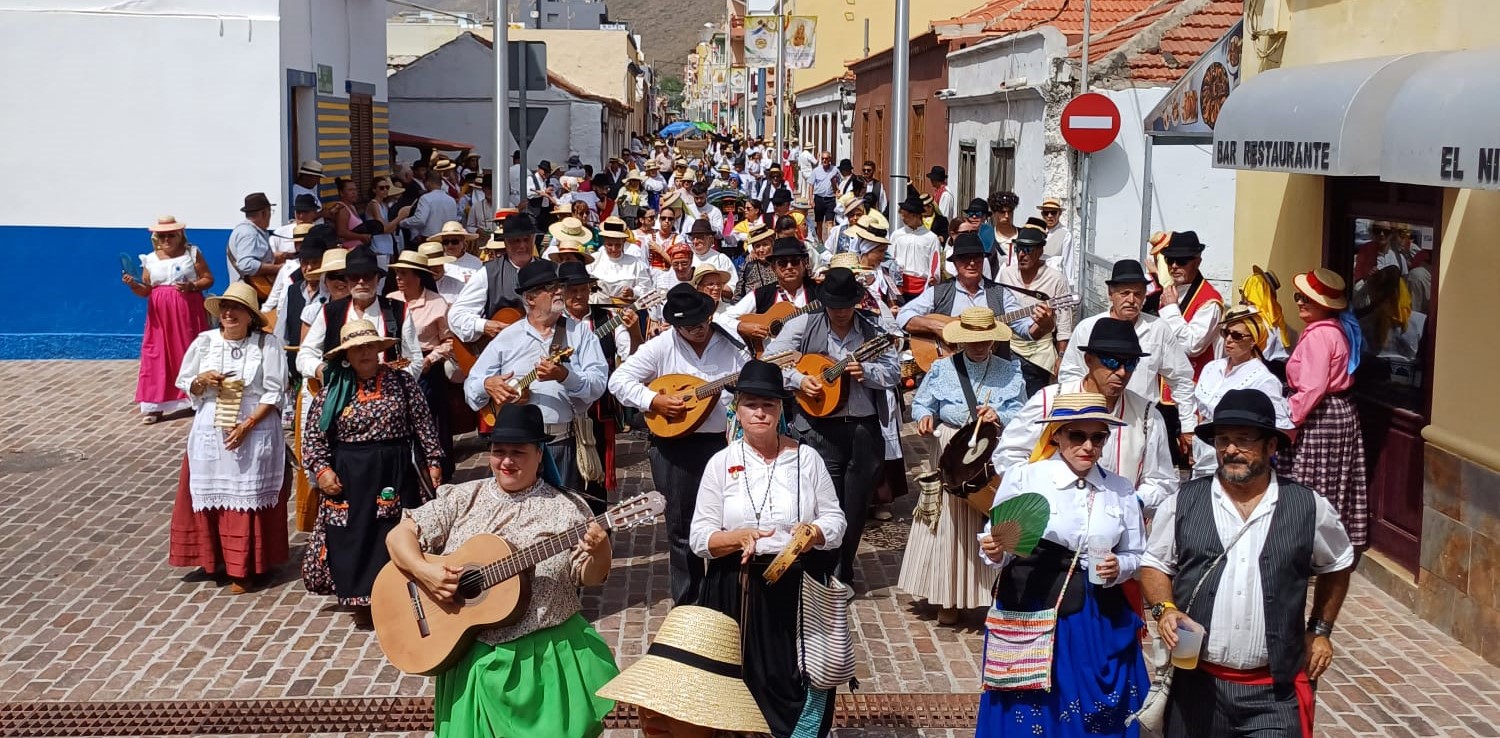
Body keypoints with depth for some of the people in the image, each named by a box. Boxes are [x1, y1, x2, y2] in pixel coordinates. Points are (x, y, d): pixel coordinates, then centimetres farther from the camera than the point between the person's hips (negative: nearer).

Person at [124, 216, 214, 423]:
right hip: (160, 314, 2)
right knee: (157, 357, -2)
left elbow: (209, 279, 3)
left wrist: (192, 286, -14)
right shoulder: (150, 260, 8)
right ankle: (154, 406, 1)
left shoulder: (192, 253, 3)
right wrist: (133, 285, -12)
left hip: (188, 312, -1)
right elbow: (145, 290, 8)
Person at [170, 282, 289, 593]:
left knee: (247, 499, -2)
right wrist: (202, 381, -11)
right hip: (210, 434, 4)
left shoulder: (267, 344, -5)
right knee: (211, 495, 5)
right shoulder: (205, 342, 5)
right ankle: (214, 559, 19)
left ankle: (244, 569, 5)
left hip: (253, 436, -3)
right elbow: (185, 385, 12)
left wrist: (247, 425, -16)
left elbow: (274, 393, -8)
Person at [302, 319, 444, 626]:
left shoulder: (402, 382, 0)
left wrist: (433, 462, -1)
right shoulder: (333, 390, 1)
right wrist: (321, 469, -8)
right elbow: (313, 435, 3)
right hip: (349, 477, 0)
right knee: (353, 538, 2)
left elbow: (424, 426, 2)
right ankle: (361, 602, 13)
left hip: (395, 472, 0)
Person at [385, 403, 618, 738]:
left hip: (550, 653, -1)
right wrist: (424, 571, -15)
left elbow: (589, 578, -3)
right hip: (473, 654, 1)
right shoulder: (462, 499, 4)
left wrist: (599, 552, -25)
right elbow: (399, 534, 3)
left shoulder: (566, 508, -1)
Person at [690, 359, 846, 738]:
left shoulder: (807, 458, 2)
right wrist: (739, 538, -20)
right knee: (745, 685, 0)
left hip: (798, 588, 0)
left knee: (796, 680, -2)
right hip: (738, 590, 0)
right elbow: (700, 538, -2)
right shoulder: (721, 463, 1)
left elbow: (836, 520, 5)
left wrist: (814, 533, -16)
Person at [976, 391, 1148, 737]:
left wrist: (1119, 568, -9)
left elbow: (1136, 556, 11)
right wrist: (995, 553, -19)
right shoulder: (1022, 478, -4)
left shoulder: (1120, 490, 4)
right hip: (1030, 614, -2)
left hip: (1100, 623, 2)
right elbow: (999, 549, 2)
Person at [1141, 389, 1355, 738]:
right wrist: (1165, 609, -8)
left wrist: (1320, 630, 15)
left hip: (1274, 690, -1)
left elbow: (1337, 567, 17)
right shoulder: (1182, 504, -2)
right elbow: (1155, 565, 10)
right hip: (1196, 684, 1)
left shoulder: (1309, 508, -1)